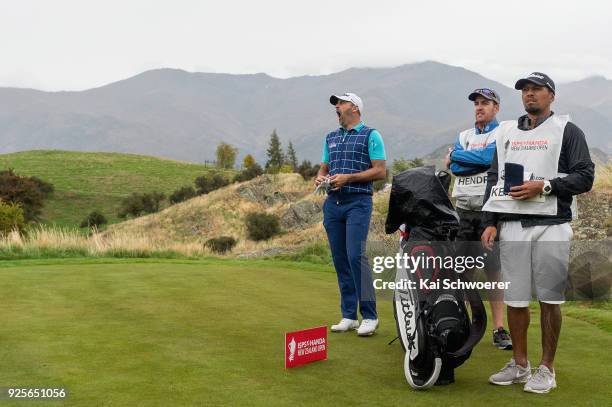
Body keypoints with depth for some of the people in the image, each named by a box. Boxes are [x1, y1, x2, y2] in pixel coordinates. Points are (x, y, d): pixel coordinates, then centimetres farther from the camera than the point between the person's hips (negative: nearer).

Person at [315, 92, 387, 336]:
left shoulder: (370, 135, 1)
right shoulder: (331, 138, 20)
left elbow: (381, 171, -6)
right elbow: (324, 167, 24)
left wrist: (348, 177, -14)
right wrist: (320, 178, 0)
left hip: (358, 202, -6)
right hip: (333, 203, 6)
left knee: (356, 256, -16)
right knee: (340, 260, 5)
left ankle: (369, 316, -8)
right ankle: (349, 316, 12)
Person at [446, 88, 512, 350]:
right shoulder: (464, 135, 17)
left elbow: (488, 156, -18)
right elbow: (455, 168, 2)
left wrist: (455, 155, -5)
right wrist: (481, 160, -9)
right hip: (463, 208, 5)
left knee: (493, 269, -6)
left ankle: (499, 329, -2)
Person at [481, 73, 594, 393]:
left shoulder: (567, 130, 6)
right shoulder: (506, 132, 19)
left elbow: (584, 177, -2)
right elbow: (494, 180, 16)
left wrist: (544, 186, -13)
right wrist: (490, 222, 7)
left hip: (551, 226, -4)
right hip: (512, 226, 4)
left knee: (549, 300, 0)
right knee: (514, 299, 5)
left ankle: (546, 368, 10)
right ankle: (519, 365, 18)